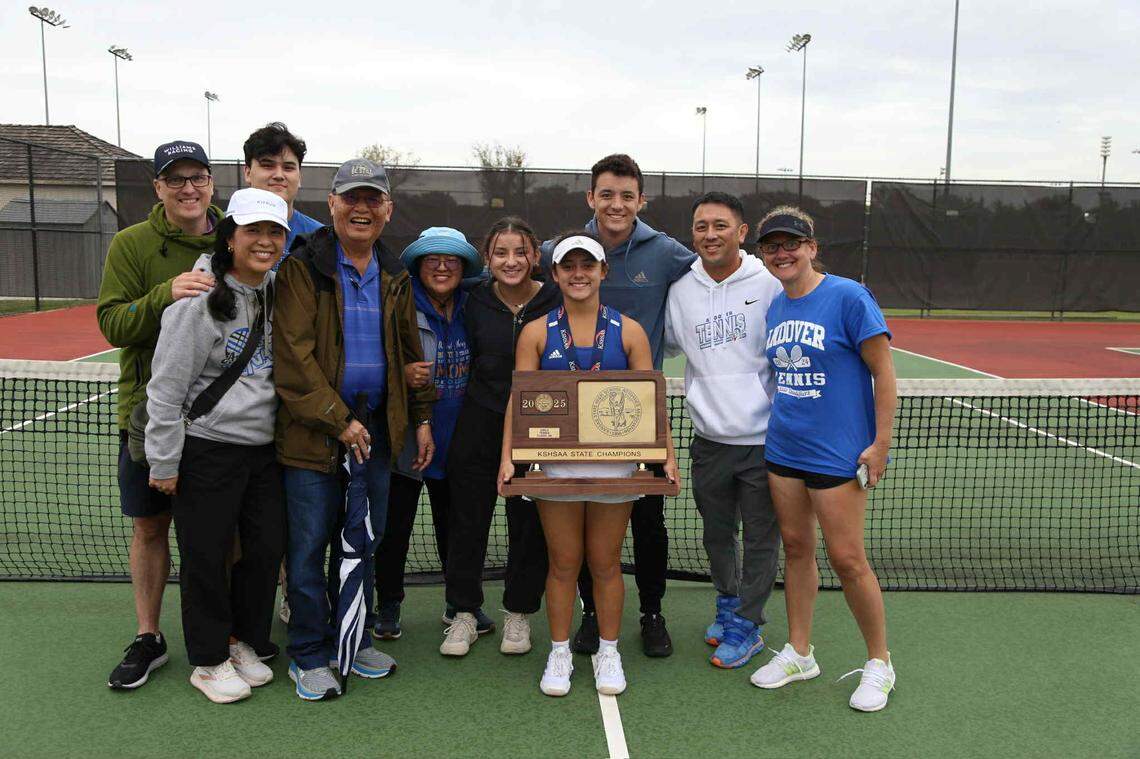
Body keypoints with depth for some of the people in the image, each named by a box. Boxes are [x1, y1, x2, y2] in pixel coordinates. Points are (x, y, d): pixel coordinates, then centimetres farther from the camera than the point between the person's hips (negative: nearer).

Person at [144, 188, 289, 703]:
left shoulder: (276, 293, 6)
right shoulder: (200, 298, -14)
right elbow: (166, 386, -12)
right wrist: (163, 461, -11)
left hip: (263, 447, 6)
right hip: (207, 449, -6)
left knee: (268, 547, 11)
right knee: (206, 557, 5)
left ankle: (243, 642, 32)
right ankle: (208, 660, 23)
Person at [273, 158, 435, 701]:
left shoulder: (394, 281, 12)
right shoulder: (302, 270, -6)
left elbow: (409, 354, 18)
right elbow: (293, 357, -13)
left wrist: (422, 418, 12)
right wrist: (338, 419, -16)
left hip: (376, 427, 5)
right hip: (313, 429, -5)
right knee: (309, 545, 2)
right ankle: (308, 656, 17)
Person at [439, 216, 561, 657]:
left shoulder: (557, 303, -6)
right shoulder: (476, 303, -1)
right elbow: (467, 361, 11)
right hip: (479, 423, 2)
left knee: (529, 523, 8)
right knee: (468, 519, 7)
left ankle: (519, 613, 26)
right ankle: (465, 612, 23)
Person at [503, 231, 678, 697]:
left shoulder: (628, 332, 3)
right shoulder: (536, 333, 3)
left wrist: (667, 455, -8)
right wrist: (507, 458, -11)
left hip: (614, 463, 0)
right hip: (555, 463, 0)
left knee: (605, 563, 10)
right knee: (563, 563, 8)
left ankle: (608, 653, 26)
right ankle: (559, 653, 24)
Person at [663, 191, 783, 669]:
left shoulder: (770, 284, -8)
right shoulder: (680, 290, 4)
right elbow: (666, 344, 23)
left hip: (764, 438, -4)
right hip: (709, 438, 4)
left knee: (761, 540, 7)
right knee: (716, 533, 18)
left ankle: (746, 626, 24)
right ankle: (728, 601, 41)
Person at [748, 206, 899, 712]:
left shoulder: (848, 296, -11)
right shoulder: (773, 307, 8)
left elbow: (883, 373, -10)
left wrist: (880, 443, -13)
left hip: (837, 453, -6)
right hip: (782, 449, 6)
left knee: (847, 560, -1)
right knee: (795, 547, 13)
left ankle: (879, 662, 19)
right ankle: (798, 653, 27)